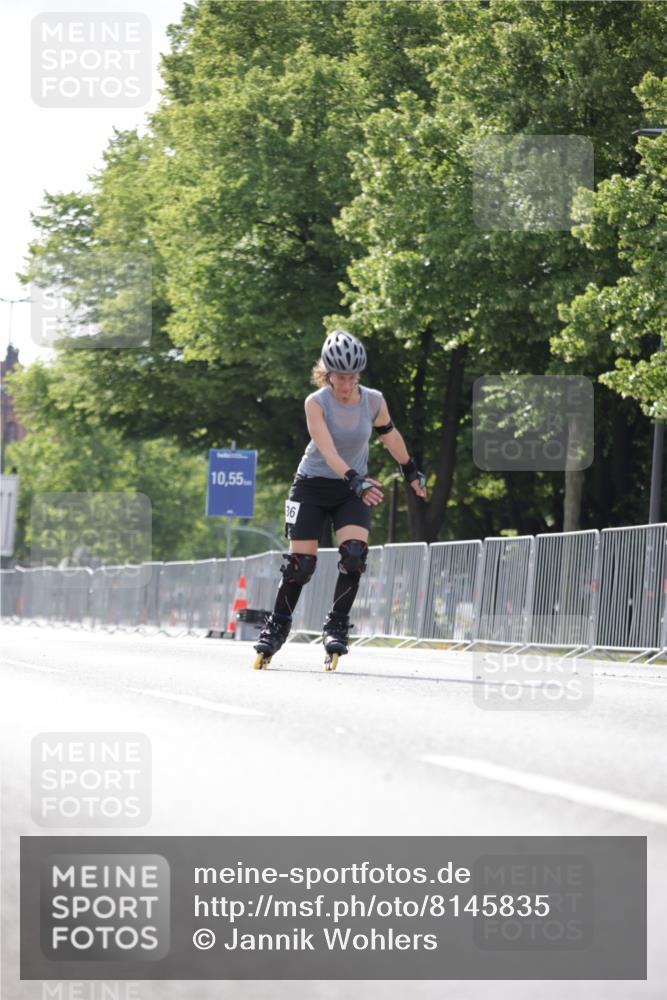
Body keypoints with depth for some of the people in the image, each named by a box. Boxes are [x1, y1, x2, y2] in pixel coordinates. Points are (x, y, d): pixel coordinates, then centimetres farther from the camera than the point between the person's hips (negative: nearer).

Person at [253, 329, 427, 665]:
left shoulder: (373, 401, -9)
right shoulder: (316, 403, -19)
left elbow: (390, 436, 11)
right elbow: (327, 449, -31)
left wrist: (412, 473, 22)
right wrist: (355, 480, -46)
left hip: (352, 491, 2)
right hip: (312, 486, -2)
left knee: (354, 553, -20)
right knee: (300, 562, -6)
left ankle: (337, 626, -8)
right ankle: (277, 625, 14)